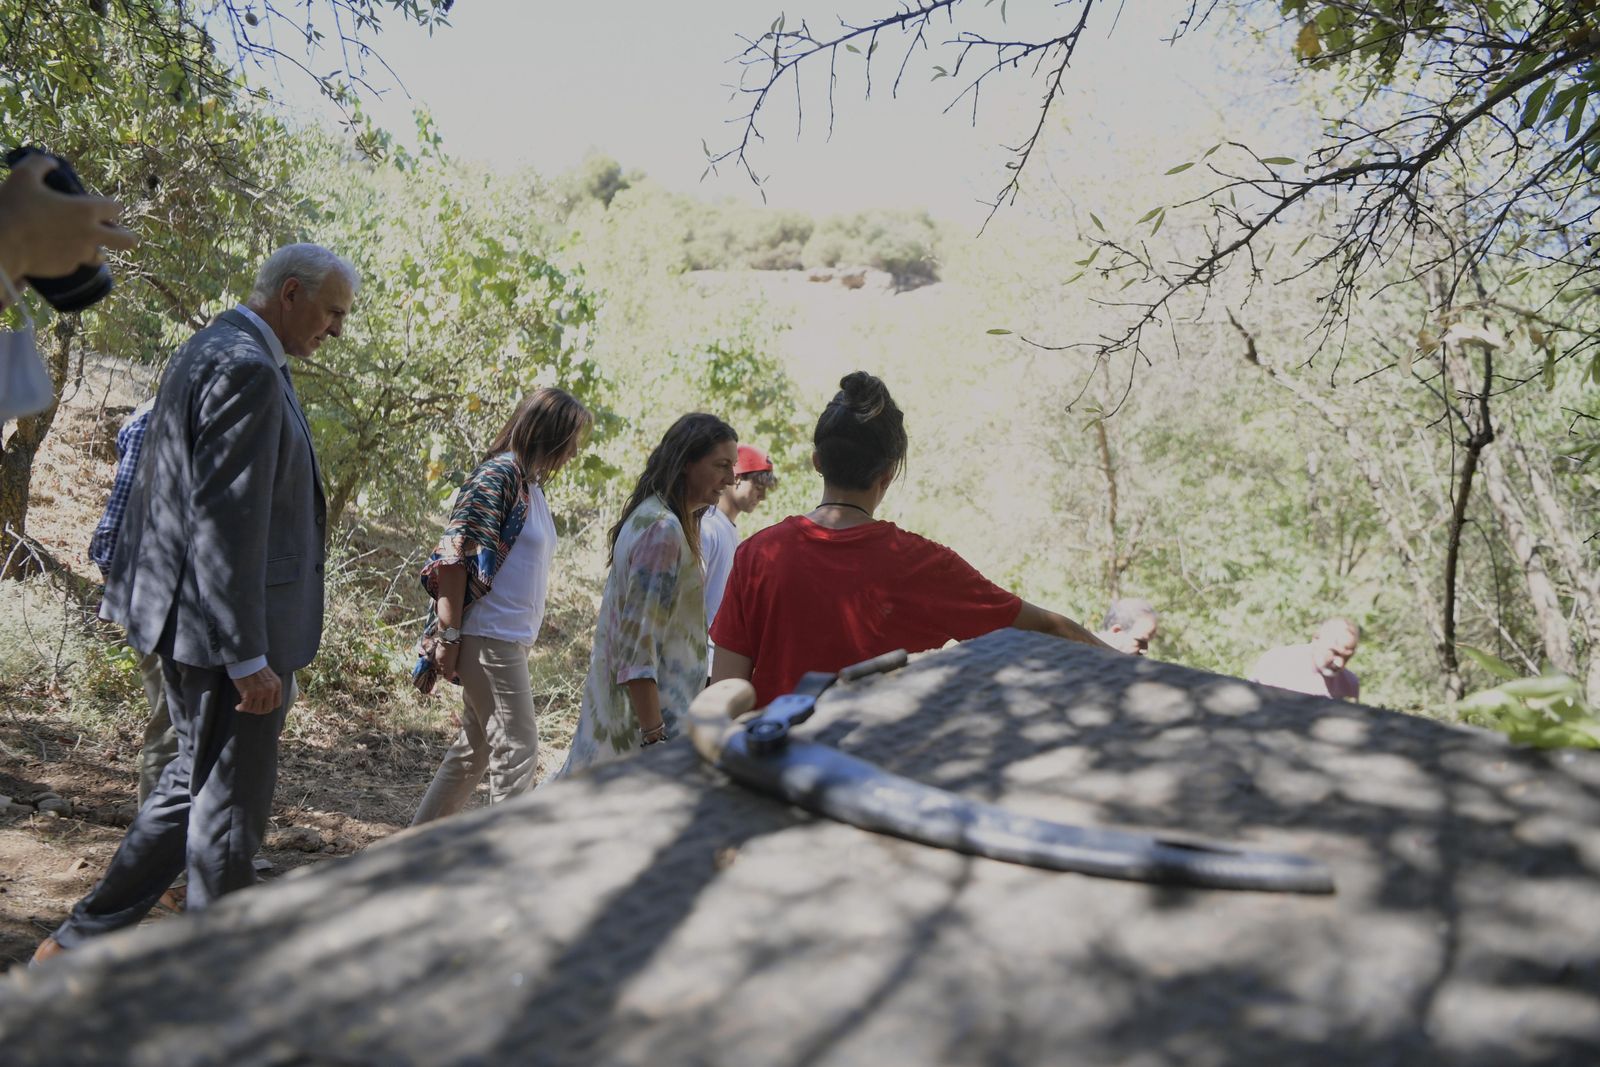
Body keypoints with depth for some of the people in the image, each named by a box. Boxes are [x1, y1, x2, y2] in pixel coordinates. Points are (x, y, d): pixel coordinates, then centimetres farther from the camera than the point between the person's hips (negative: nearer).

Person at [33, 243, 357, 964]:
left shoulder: (204, 351, 15)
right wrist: (249, 656, -24)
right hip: (226, 629, -11)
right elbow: (227, 520, -24)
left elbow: (153, 486, 21)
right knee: (229, 804, 2)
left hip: (182, 612, 11)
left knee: (197, 784, 21)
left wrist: (124, 593, 27)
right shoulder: (247, 368, -19)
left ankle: (82, 942, 28)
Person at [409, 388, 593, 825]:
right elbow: (455, 556, -17)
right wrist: (449, 634, -18)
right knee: (517, 751, -5)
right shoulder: (499, 474, -12)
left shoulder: (531, 484, 15)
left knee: (476, 748, 15)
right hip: (488, 638, -9)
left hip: (508, 640, 9)